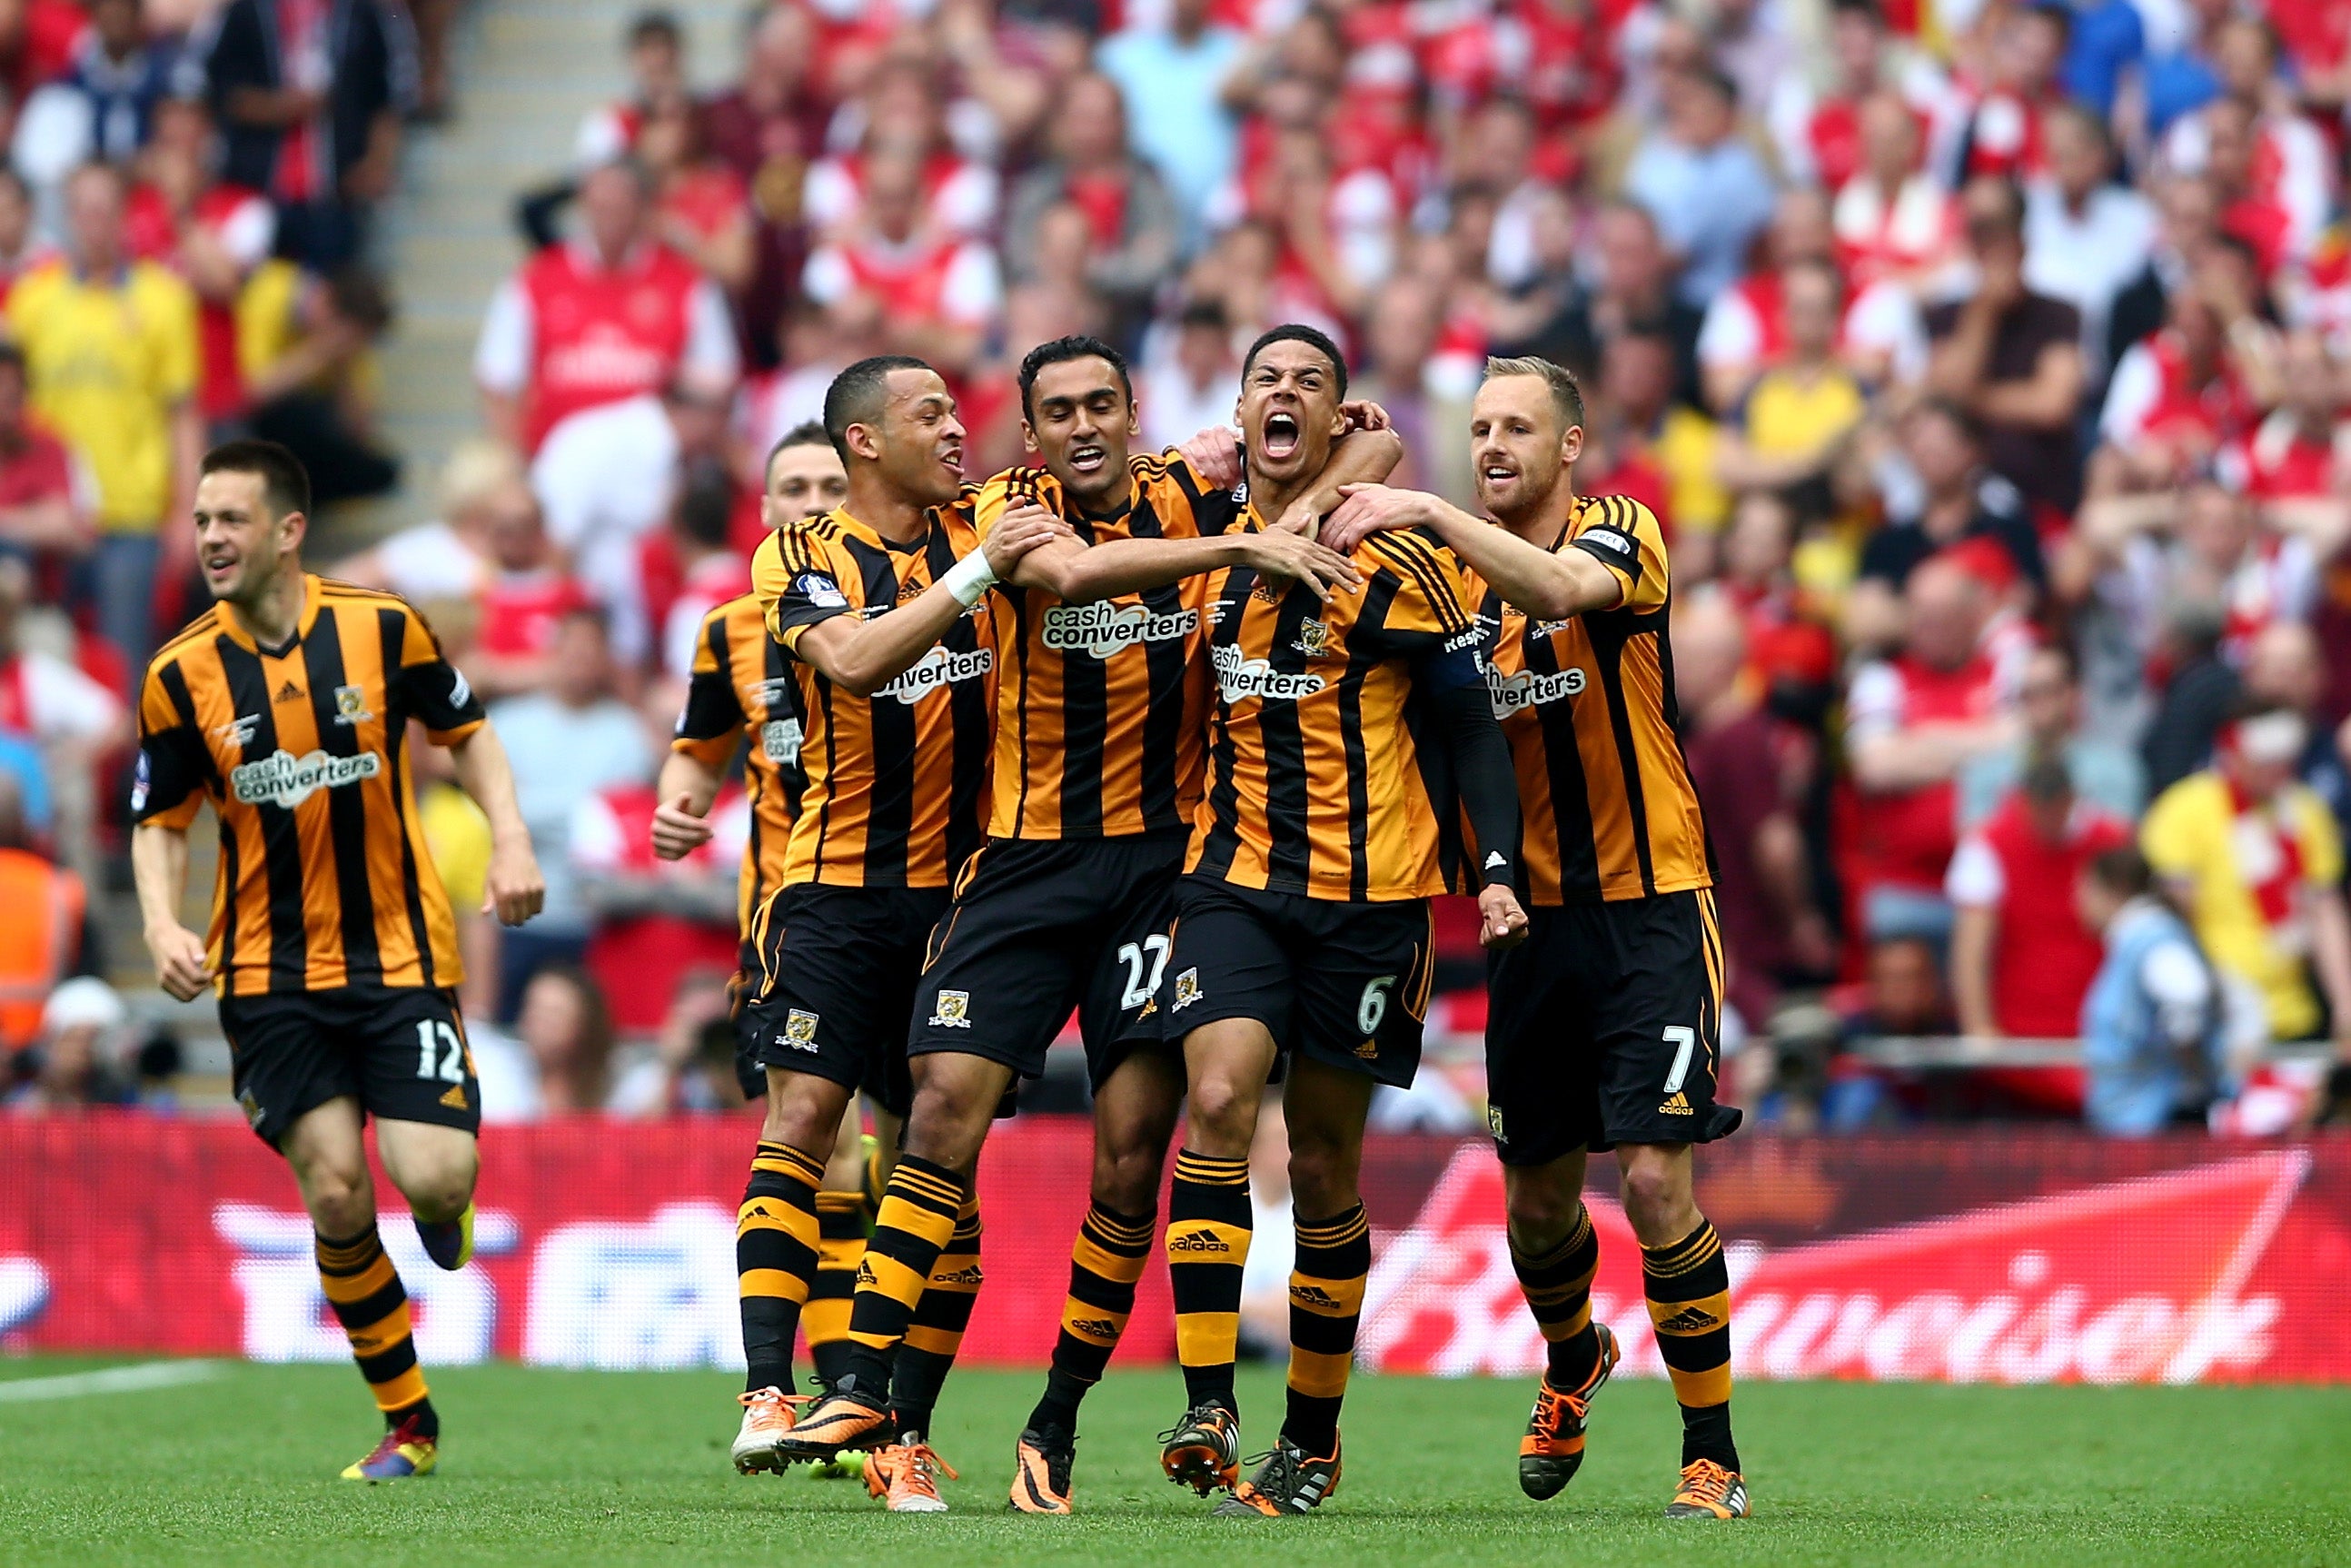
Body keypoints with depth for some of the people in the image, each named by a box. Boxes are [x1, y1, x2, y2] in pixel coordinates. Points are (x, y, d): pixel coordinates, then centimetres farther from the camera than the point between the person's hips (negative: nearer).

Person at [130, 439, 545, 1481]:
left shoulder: (381, 627, -4)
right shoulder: (183, 674, -2)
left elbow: (467, 733, 10)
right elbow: (161, 824, 6)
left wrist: (510, 840, -6)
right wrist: (164, 927, -12)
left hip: (400, 955, -1)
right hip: (270, 975, 1)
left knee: (432, 1180, -14)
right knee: (336, 1197, -7)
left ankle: (444, 1211, 26)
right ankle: (408, 1424, 8)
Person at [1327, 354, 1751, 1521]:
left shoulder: (1622, 534, -8)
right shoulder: (1465, 581, 9)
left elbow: (1566, 586, -29)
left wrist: (1426, 511, -34)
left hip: (1651, 907, -5)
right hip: (1536, 915, 5)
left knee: (1656, 1180, -14)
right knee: (1536, 1193, 11)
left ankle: (1712, 1454, -3)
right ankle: (1572, 1364, 42)